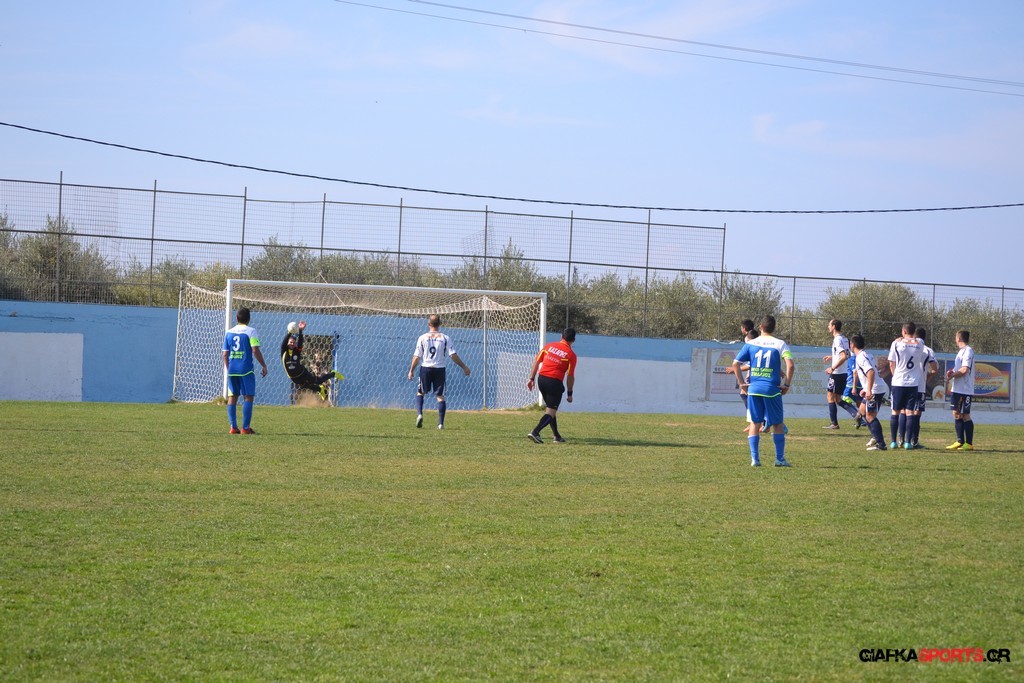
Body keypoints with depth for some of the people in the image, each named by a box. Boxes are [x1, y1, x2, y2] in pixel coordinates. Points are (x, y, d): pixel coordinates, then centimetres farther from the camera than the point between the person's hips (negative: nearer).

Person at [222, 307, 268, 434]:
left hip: (232, 370, 4)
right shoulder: (251, 332, -4)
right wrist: (264, 366, -4)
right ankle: (245, 428, -4)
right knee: (248, 397, 1)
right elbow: (255, 350, -12)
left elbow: (225, 353, 11)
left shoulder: (229, 332, 10)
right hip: (246, 370, -4)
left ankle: (233, 427, 5)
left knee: (232, 397, 8)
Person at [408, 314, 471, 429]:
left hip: (425, 368, 0)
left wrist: (411, 371, 6)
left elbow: (417, 357, -3)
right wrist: (464, 367, 1)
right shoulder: (445, 338, -3)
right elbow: (453, 355, -7)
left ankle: (419, 414, -5)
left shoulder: (422, 338, -2)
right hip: (440, 369, 0)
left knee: (420, 393, 17)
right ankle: (441, 423, -1)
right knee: (440, 396, 6)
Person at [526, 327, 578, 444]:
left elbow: (536, 362, 7)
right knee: (551, 412, -2)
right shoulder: (571, 354, -5)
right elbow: (570, 376, -4)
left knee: (550, 407, 22)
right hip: (555, 382, -5)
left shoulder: (549, 346, 7)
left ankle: (556, 435, 28)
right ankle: (535, 433, -20)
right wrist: (569, 393, 6)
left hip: (541, 379, 5)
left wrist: (531, 378, 14)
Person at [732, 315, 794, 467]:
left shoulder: (750, 344, 6)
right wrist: (787, 385, -3)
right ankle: (780, 459, 7)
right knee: (777, 424, 8)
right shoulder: (779, 344, -1)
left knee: (755, 423, 9)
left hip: (754, 388, 2)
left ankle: (754, 458, 3)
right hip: (772, 389, -2)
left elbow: (735, 363, 4)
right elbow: (790, 365, -12)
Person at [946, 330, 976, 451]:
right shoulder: (961, 351, 17)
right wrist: (952, 371, 4)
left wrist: (952, 375, -10)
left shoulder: (968, 351, -14)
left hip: (965, 390, -10)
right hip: (957, 389, 10)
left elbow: (964, 370, -22)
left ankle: (969, 444, -1)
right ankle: (960, 442, 16)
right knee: (956, 414, 11)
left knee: (965, 416, -5)